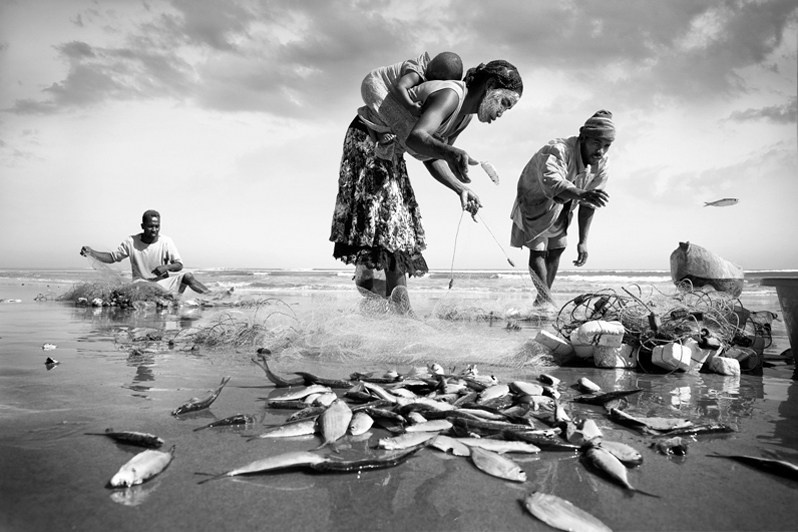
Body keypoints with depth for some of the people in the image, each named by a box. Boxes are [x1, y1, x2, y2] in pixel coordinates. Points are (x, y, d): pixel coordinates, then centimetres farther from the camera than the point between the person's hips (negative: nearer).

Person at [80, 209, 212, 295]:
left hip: (162, 282, 0)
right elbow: (112, 257, 7)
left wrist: (166, 267, -25)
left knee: (188, 276, -24)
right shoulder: (131, 242, -2)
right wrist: (91, 253, -6)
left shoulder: (166, 241, -4)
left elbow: (179, 265, -4)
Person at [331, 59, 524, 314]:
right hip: (367, 137, -9)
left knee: (397, 217, 4)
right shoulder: (450, 94, -28)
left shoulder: (465, 116, 1)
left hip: (390, 149, 9)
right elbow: (414, 138, -45)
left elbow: (432, 157, 3)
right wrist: (450, 152, -63)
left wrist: (460, 188, -9)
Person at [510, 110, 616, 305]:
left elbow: (588, 205, -10)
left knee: (556, 249, 10)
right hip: (535, 203, -6)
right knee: (537, 250, -15)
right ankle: (545, 299, -14)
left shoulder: (601, 164, -17)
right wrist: (580, 194, -77)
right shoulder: (557, 150, -38)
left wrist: (583, 241, -14)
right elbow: (551, 182, -60)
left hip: (562, 207, 7)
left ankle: (542, 300, 24)